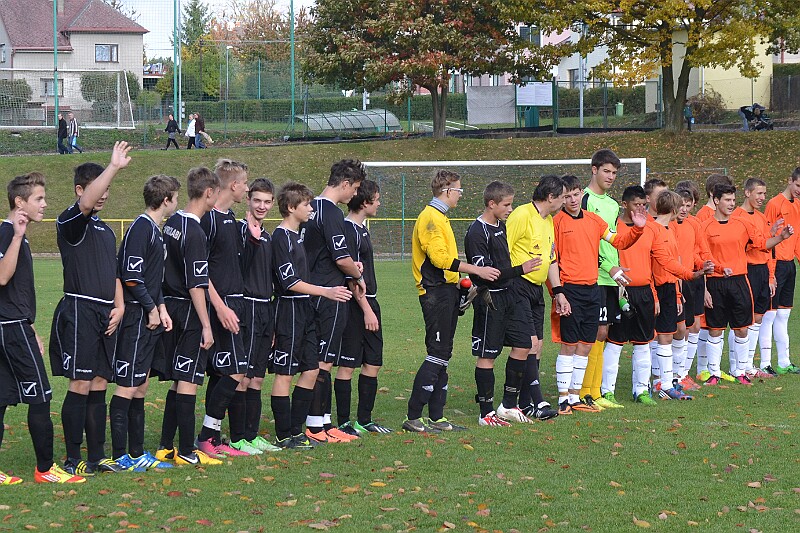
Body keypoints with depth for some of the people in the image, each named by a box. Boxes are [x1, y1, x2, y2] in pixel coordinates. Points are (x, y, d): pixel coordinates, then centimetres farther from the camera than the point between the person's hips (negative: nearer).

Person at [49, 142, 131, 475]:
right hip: (79, 311, -8)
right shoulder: (70, 222, -6)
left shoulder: (106, 231, 20)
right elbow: (85, 204, -28)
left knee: (99, 386, 9)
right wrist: (114, 167, -34)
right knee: (80, 386, -7)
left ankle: (97, 457, 14)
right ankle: (72, 459, 0)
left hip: (105, 314, 8)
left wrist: (119, 307, 9)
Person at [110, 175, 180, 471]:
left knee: (141, 386, 13)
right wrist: (151, 310, -12)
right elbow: (131, 277, -19)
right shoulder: (141, 229, -14)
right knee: (127, 388, -6)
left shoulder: (154, 230, 16)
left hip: (150, 318, 10)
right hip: (136, 317, -10)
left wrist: (162, 308, 11)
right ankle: (119, 456, -3)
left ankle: (137, 453, 19)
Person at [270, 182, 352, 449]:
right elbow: (289, 281, -18)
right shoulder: (281, 237, -14)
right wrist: (326, 291, -18)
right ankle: (284, 436, 1)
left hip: (304, 309, 10)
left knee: (311, 369, 10)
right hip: (289, 309, -10)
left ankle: (295, 430, 17)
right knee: (284, 374, -3)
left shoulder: (298, 235, 15)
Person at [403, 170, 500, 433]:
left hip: (445, 291, 11)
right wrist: (476, 270, -19)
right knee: (437, 354, -12)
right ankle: (413, 417, -10)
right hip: (436, 293, -11)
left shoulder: (439, 217, 20)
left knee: (442, 355, 11)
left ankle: (436, 417, 14)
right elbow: (440, 257, -21)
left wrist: (460, 282, 16)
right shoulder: (430, 217, -12)